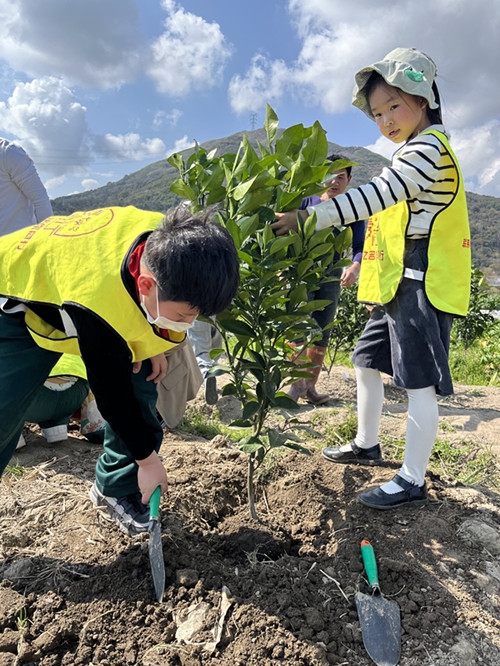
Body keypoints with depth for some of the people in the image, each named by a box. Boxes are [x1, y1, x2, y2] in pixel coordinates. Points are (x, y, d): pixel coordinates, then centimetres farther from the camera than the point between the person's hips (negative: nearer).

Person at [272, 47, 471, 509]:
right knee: (367, 362, 16)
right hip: (398, 286, 11)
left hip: (421, 286, -11)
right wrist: (364, 262, 20)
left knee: (420, 383, -5)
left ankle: (412, 481, 5)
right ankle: (366, 444, 32)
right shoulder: (414, 152, 22)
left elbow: (375, 196, -25)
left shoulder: (427, 146, -11)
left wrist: (306, 218, -29)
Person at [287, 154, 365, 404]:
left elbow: (360, 246, -4)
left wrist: (355, 267, -26)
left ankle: (311, 386, 14)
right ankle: (297, 382, -1)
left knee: (322, 334, 5)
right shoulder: (305, 202, 0)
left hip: (331, 277, 3)